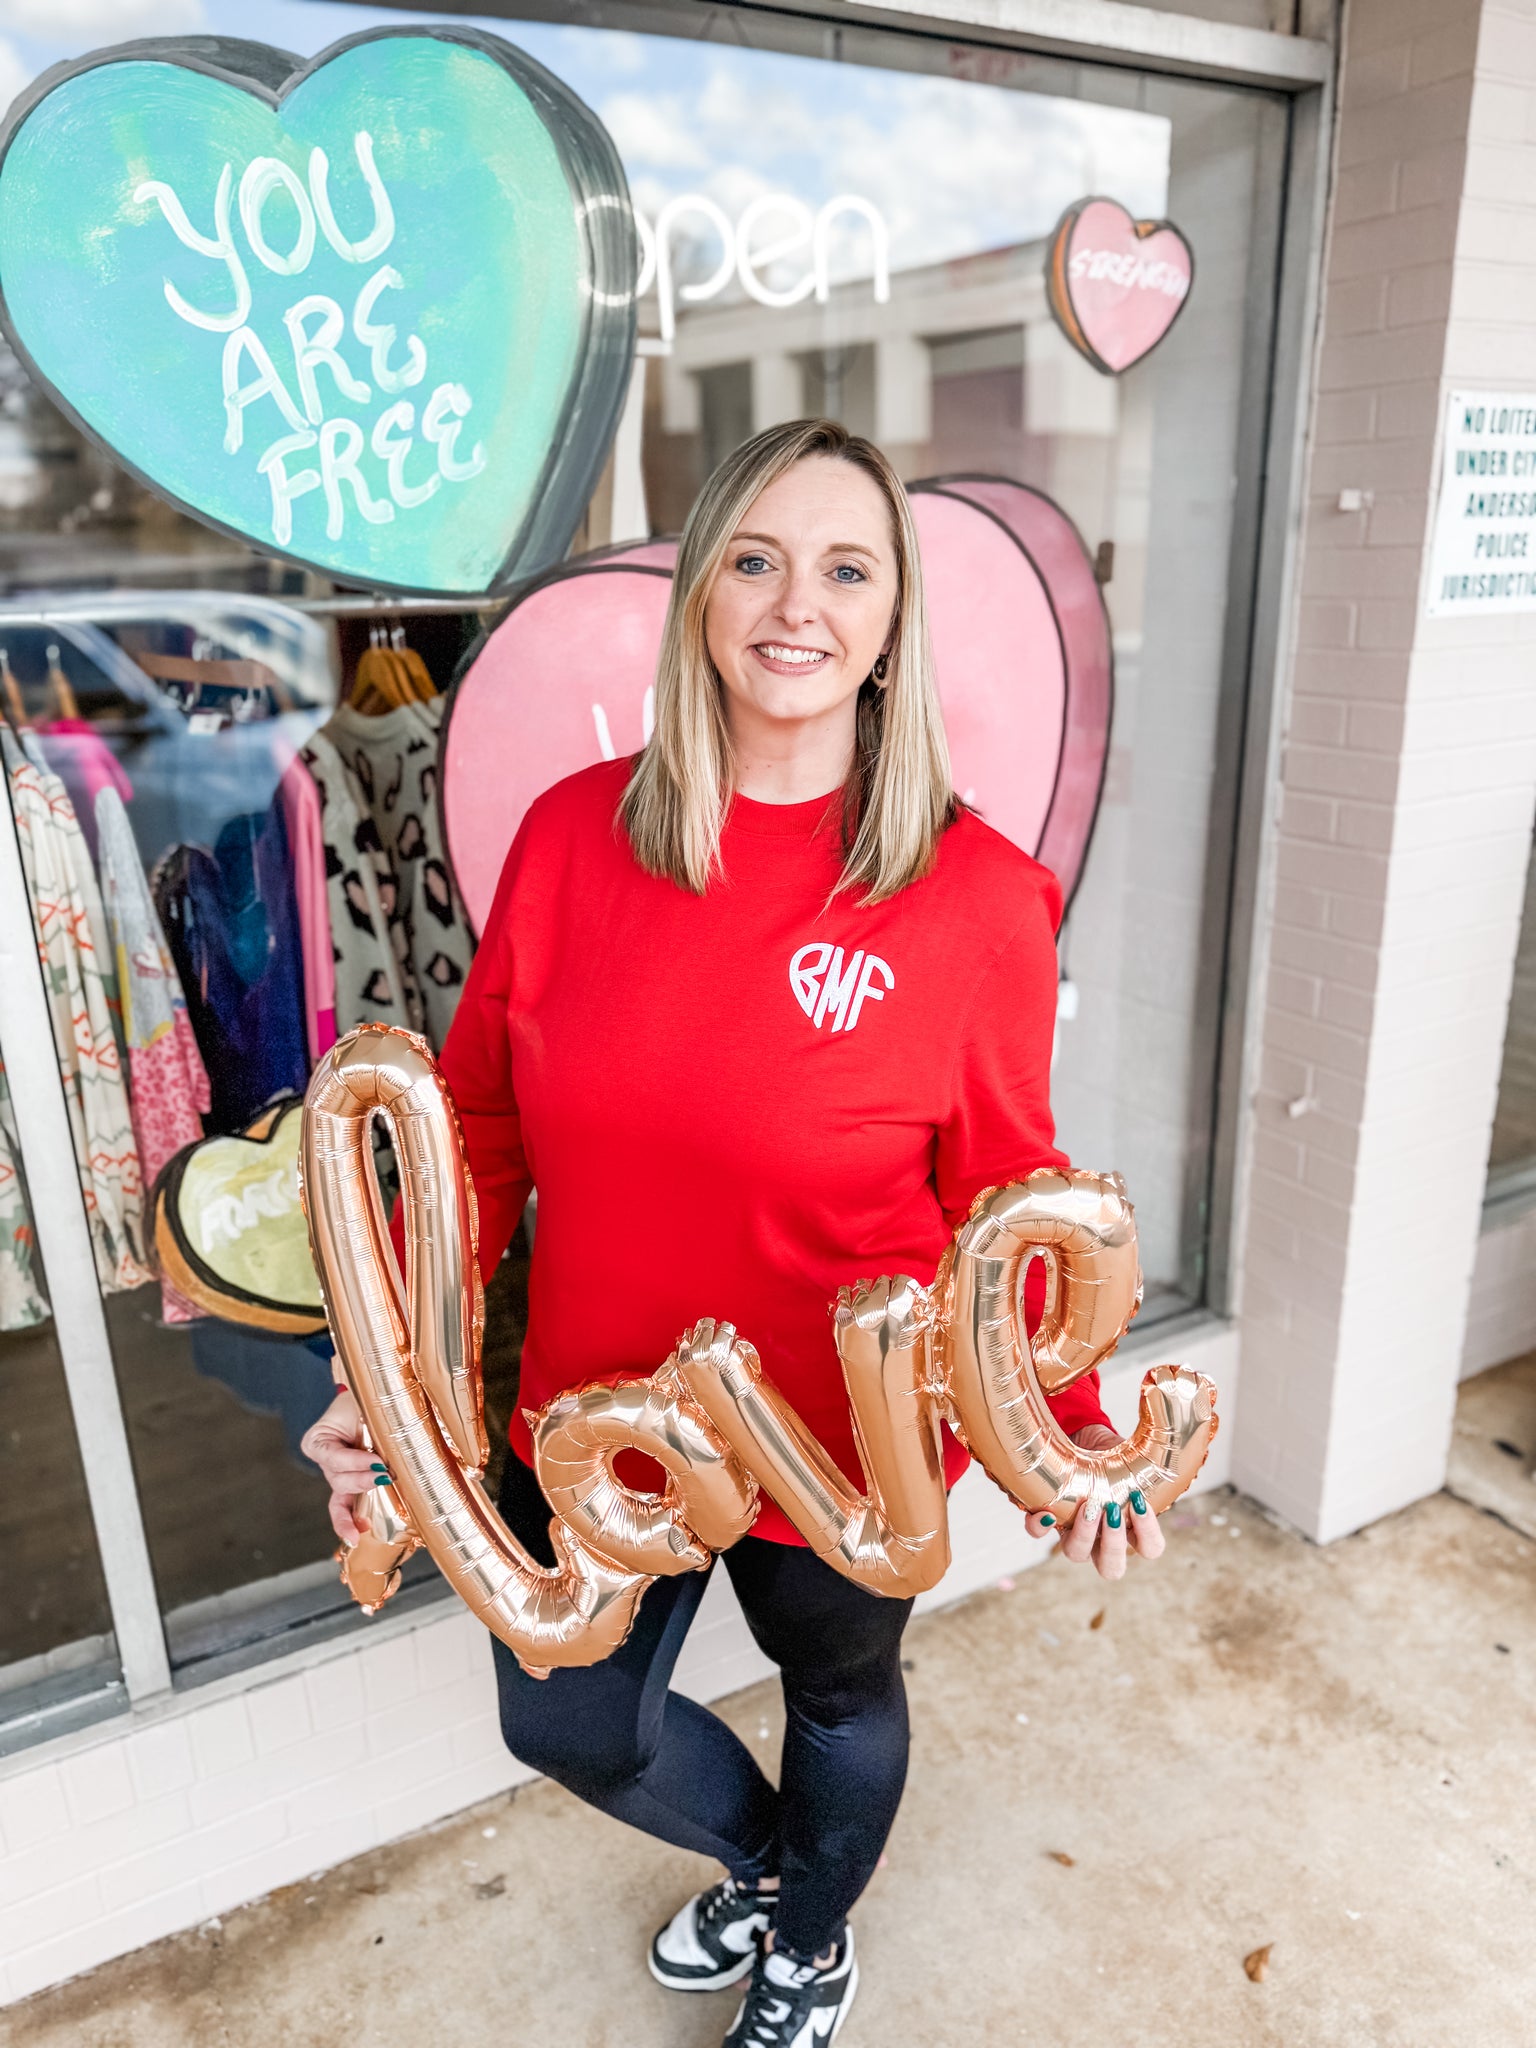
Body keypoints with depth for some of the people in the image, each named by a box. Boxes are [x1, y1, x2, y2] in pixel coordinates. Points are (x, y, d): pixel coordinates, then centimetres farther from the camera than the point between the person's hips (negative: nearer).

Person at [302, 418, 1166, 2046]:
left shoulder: (977, 899, -17)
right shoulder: (573, 834, -10)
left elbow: (1005, 1197, -7)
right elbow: (478, 1128, -2)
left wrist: (1070, 1422, -17)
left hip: (843, 1442, -2)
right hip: (589, 1423, 4)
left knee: (840, 1695, 25)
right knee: (567, 1723, 23)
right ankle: (763, 1857, 60)